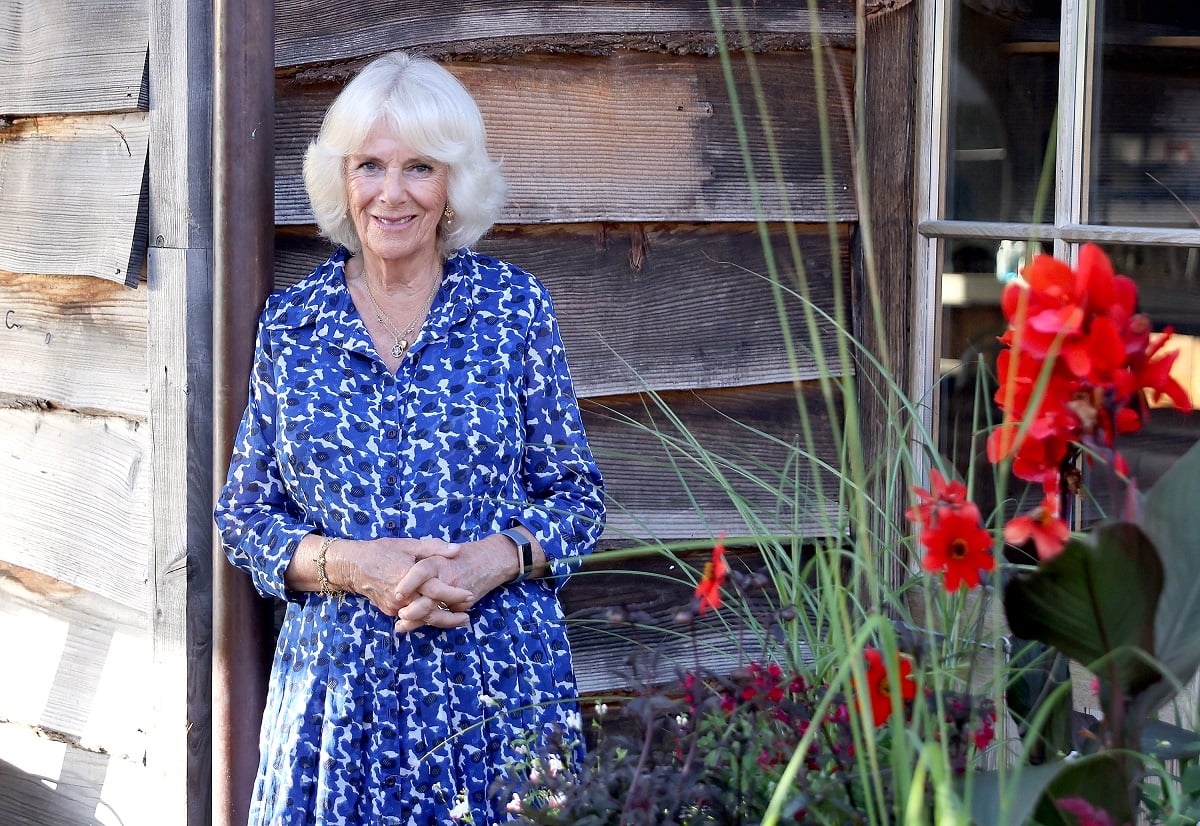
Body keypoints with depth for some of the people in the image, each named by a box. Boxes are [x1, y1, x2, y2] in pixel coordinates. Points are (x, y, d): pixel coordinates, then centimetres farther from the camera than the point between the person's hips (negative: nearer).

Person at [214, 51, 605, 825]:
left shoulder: (515, 307, 0)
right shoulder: (291, 325, 4)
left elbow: (577, 497, 4)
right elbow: (244, 516, 6)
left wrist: (496, 559, -15)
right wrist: (349, 564, -12)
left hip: (501, 687, -1)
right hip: (341, 697, 1)